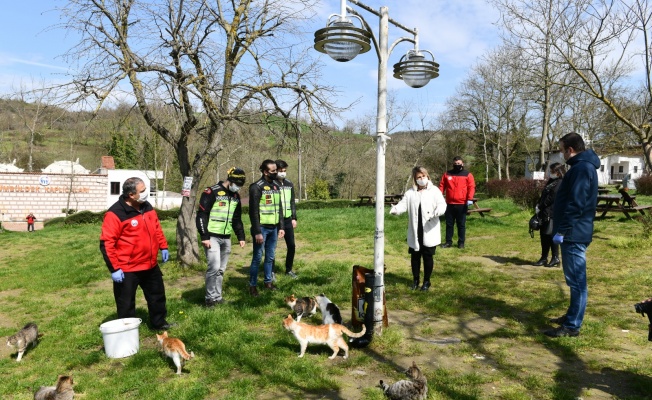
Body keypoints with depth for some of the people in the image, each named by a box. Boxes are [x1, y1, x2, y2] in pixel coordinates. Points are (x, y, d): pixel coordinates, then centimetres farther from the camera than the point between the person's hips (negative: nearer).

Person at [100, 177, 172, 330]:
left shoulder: (147, 206, 3)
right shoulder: (115, 214, -20)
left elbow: (157, 228, 17)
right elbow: (106, 244, -19)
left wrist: (163, 247, 14)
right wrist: (114, 268, -20)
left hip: (150, 265, 7)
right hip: (127, 270, -7)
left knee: (157, 295, 21)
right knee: (126, 304, 7)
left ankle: (159, 322, 41)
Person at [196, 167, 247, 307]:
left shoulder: (235, 196, 10)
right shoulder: (211, 192, -12)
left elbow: (237, 219, 19)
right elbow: (201, 215, -13)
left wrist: (241, 237, 15)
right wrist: (204, 237, -17)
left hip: (226, 238, 7)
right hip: (212, 237, -7)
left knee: (221, 269, 11)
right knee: (214, 267, -11)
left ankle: (218, 296, 21)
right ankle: (210, 298, 3)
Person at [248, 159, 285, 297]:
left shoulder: (276, 185, 10)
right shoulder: (257, 187, -11)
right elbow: (253, 211, -14)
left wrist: (281, 227, 10)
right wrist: (257, 232, -16)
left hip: (273, 228, 6)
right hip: (262, 228, -6)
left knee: (270, 257, 13)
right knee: (257, 257, 0)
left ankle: (268, 281, 25)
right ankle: (253, 285, 11)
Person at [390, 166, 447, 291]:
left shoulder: (434, 190, -2)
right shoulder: (410, 193, 6)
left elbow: (442, 204, -11)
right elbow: (403, 204, -3)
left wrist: (437, 211, -33)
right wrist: (395, 209, -25)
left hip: (429, 231, -2)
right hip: (415, 232, 3)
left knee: (427, 256, 5)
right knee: (415, 256, 11)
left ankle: (427, 281, 21)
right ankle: (415, 279, 28)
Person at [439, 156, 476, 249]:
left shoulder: (467, 174, 2)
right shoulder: (447, 174, 9)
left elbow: (471, 187, -6)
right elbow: (442, 186, 8)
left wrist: (470, 199, -19)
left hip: (462, 204, -2)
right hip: (450, 204, 2)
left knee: (461, 224, 5)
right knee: (449, 224, 8)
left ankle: (461, 242, 13)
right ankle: (448, 242, 17)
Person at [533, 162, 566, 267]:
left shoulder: (560, 184, -12)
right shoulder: (551, 182, 18)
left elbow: (551, 198, -18)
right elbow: (544, 195, 18)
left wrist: (540, 207, -11)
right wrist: (538, 205, 4)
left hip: (552, 214, -9)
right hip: (545, 213, 9)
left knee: (551, 235, -2)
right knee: (544, 235, 11)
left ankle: (555, 259, 8)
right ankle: (544, 258, 19)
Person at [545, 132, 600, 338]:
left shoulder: (582, 168, -16)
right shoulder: (583, 166, 16)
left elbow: (575, 204, -23)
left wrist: (562, 231, -21)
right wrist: (564, 230, 21)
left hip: (574, 234, -11)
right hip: (574, 233, 11)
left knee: (577, 280, -4)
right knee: (575, 279, 17)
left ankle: (572, 325, 2)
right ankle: (571, 316, 29)